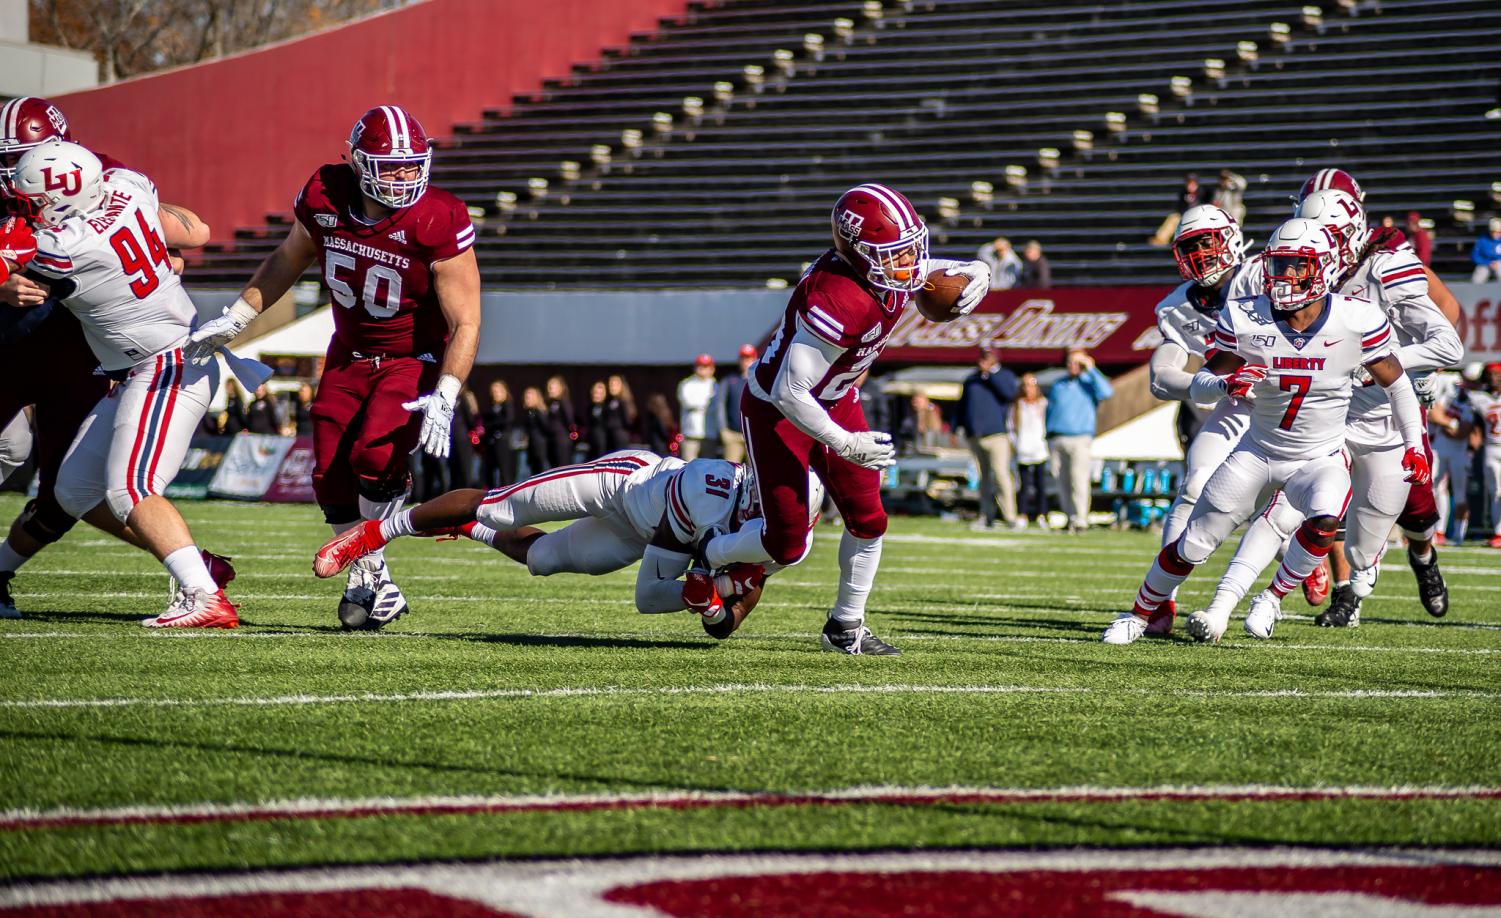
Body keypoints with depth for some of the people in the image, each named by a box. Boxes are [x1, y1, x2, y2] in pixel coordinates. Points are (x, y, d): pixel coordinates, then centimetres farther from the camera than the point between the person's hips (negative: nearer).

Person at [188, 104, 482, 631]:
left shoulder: (438, 223, -26)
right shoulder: (326, 198, -13)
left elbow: (465, 323, -22)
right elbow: (289, 259, 10)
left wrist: (444, 399, -32)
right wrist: (235, 320, 7)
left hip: (416, 360, -5)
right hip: (350, 355, 5)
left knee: (376, 457, -24)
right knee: (332, 475, 0)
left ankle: (369, 571, -3)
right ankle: (367, 583, 17)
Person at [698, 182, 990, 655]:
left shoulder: (893, 278, -13)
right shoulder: (837, 301, -37)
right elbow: (789, 394, -34)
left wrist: (975, 273, -10)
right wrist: (845, 445, -29)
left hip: (836, 402, 8)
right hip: (775, 409, -8)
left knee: (868, 521, 5)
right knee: (788, 544, -2)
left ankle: (846, 627, 21)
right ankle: (711, 557, 28)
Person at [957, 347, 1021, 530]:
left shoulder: (1005, 376, 7)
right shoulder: (971, 380, 19)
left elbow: (1009, 393, -14)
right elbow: (962, 405, 21)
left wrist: (990, 373, -11)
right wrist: (958, 427, 12)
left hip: (997, 434, -5)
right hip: (974, 437, 5)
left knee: (1000, 473, -15)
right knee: (984, 477, 7)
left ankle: (1010, 517, -17)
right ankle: (986, 516, 10)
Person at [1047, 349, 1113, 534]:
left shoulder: (1089, 383, 8)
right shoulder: (1058, 386, 19)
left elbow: (1106, 392, -14)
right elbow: (1049, 412, 21)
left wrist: (1091, 369, -9)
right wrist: (1049, 441, 13)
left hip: (1079, 440, -4)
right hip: (1057, 440, 4)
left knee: (1079, 480, -15)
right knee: (1062, 482, 1)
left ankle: (1080, 520, -16)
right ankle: (1070, 518, 7)